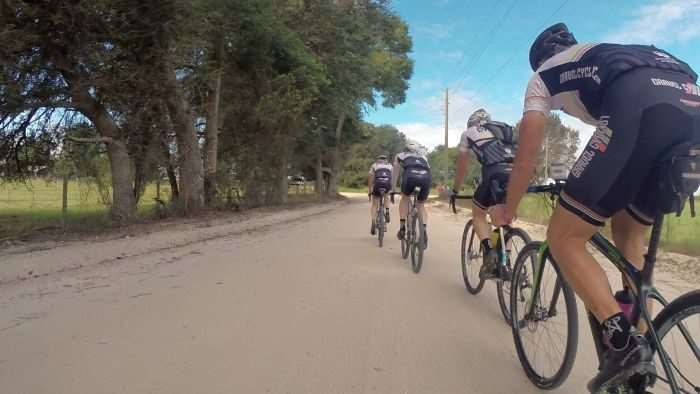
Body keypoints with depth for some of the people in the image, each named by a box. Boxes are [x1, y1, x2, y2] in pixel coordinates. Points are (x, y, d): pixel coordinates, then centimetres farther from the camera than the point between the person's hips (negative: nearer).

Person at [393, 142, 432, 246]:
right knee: (421, 205, 22)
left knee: (405, 199, 26)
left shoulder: (400, 156, 34)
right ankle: (424, 231, 4)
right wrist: (425, 192, 56)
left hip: (410, 175, -2)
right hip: (426, 177, 2)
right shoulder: (423, 157, 39)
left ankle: (402, 228, 15)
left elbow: (395, 175, 38)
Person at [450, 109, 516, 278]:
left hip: (496, 174, -4)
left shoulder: (468, 133, 24)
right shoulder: (505, 130, 35)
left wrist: (455, 191, 41)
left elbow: (462, 168, 28)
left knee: (478, 214, 18)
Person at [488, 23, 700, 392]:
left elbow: (526, 158, 20)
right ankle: (642, 345, 24)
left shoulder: (542, 76, 26)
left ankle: (623, 341, -7)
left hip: (641, 110, -7)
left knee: (564, 239, 4)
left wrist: (507, 210, 34)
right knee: (628, 234, 24)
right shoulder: (608, 55, 42)